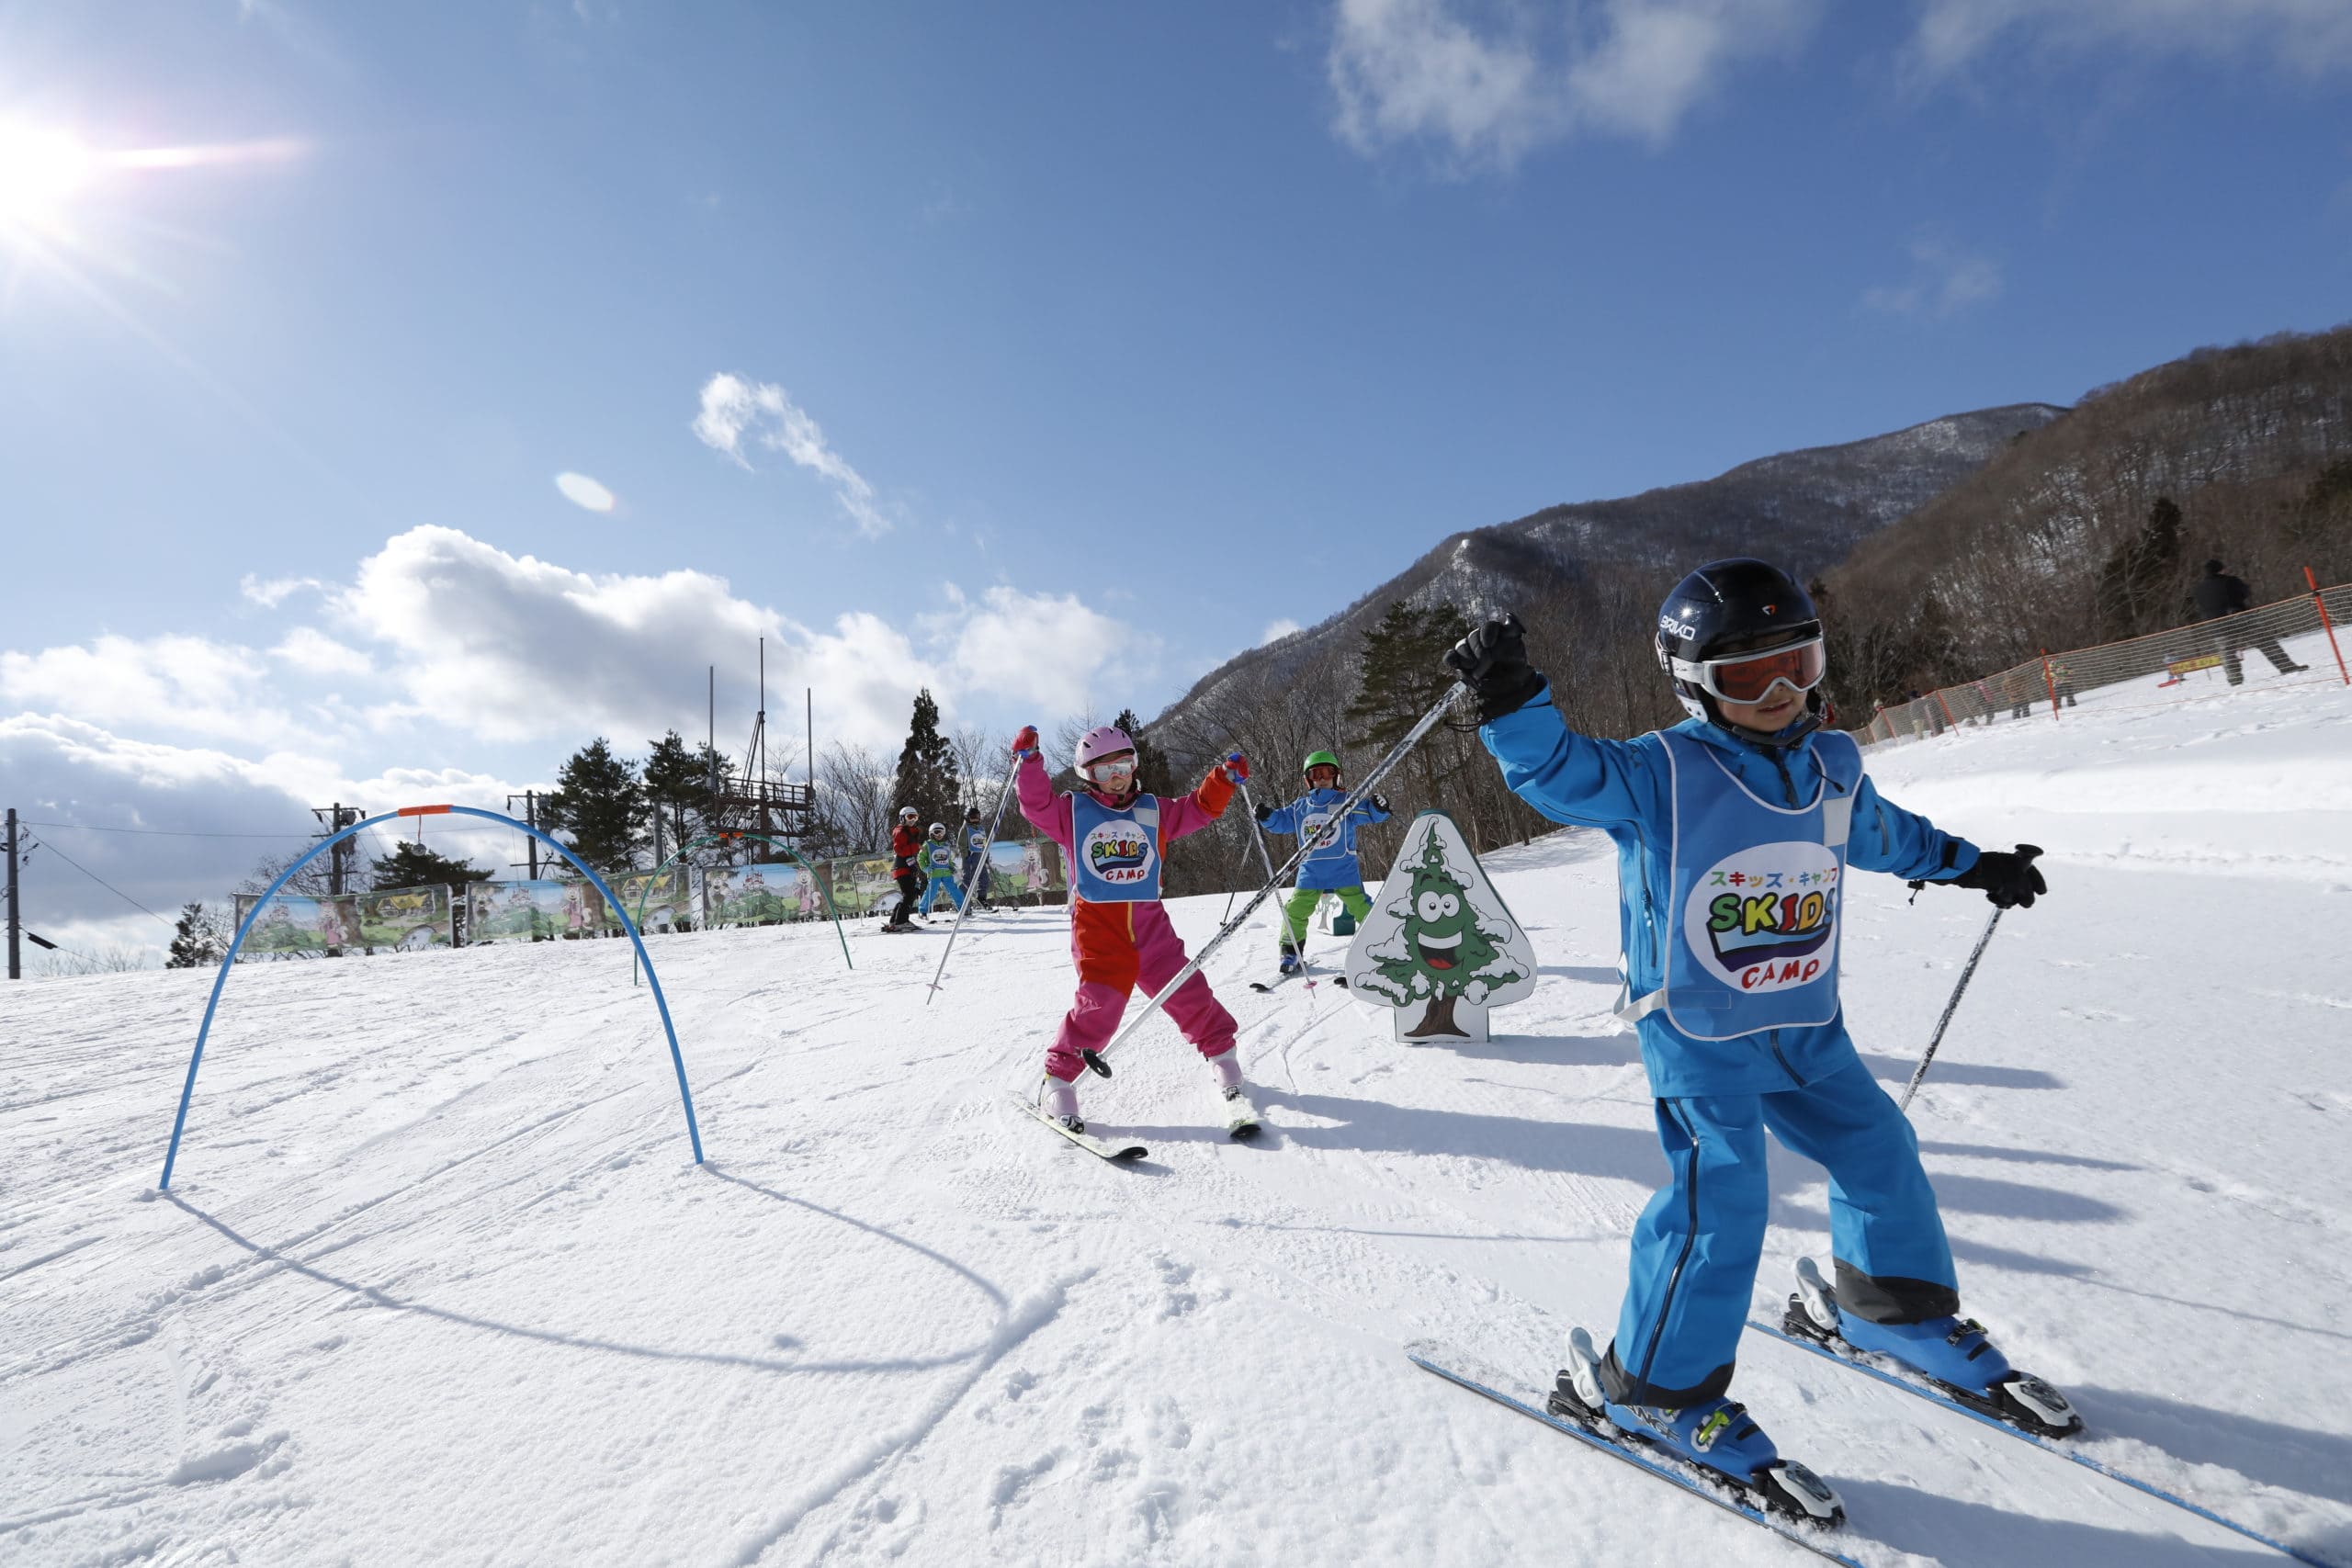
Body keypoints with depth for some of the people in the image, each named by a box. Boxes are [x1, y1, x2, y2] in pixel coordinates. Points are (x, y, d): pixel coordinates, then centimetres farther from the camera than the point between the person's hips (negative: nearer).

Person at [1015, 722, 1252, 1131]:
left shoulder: (1153, 810, 15)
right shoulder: (1072, 810, 7)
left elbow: (1199, 809, 19)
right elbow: (1037, 802, -5)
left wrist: (1224, 779, 6)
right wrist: (1028, 761, -18)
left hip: (1149, 921, 4)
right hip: (1097, 924, -3)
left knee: (1188, 993, 5)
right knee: (1100, 1003, -18)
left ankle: (1221, 1053, 28)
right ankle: (1058, 1079, -3)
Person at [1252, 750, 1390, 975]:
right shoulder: (1300, 807, 10)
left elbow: (1370, 814, -6)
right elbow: (1281, 820, 17)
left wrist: (1378, 808, -28)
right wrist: (1266, 816, -3)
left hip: (1344, 870, -3)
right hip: (1310, 872, 3)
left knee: (1360, 906, -10)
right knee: (1295, 910, 1)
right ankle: (1291, 952, 15)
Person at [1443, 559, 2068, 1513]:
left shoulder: (1832, 766, 6)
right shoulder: (1658, 775, -16)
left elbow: (1882, 834, 26)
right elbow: (1561, 772, -30)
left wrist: (1973, 866, 38)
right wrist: (1512, 704, -48)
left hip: (1806, 1027, 7)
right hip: (1697, 1035, -7)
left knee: (1877, 1151, 15)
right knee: (1721, 1197, -14)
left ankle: (1893, 1309, 44)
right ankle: (1651, 1388, 4)